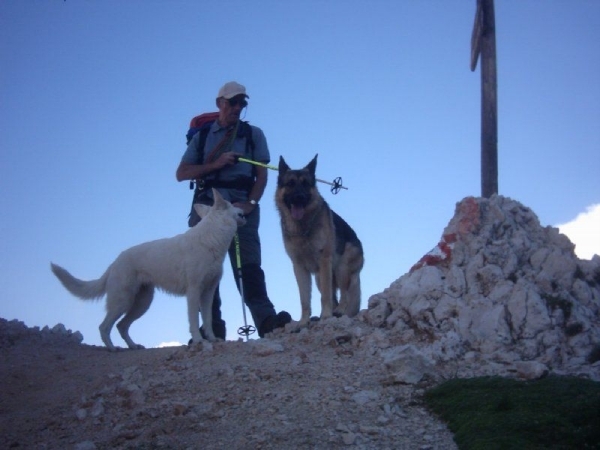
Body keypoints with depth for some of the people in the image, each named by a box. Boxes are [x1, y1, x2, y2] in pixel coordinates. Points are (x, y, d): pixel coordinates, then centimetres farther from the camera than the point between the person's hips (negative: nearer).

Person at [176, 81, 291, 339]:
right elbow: (181, 173, 9)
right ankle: (213, 326, -7)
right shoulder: (202, 136, 18)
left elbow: (262, 175, 8)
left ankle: (267, 319, -28)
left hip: (241, 205, -2)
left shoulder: (253, 134, 17)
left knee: (249, 265, -15)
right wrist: (216, 164, -5)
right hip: (208, 204, 2)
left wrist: (251, 203, -10)